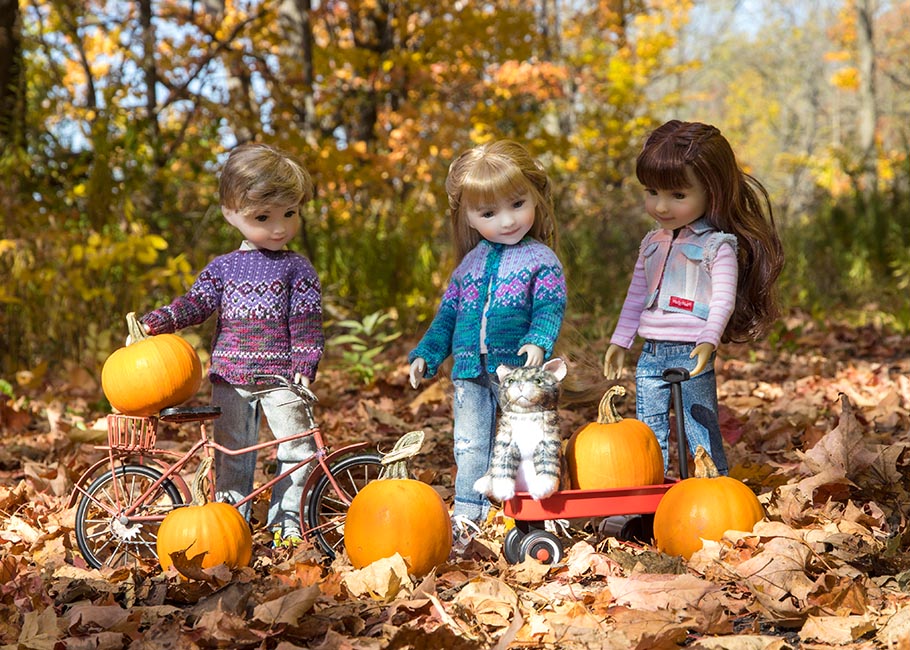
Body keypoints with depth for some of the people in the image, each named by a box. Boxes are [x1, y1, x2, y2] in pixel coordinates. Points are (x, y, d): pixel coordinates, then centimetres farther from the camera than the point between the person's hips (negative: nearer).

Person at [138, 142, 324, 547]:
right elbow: (195, 305, 5)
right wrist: (152, 323, -9)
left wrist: (304, 365, -15)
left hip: (282, 376, -2)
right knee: (231, 452, 7)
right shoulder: (223, 268, 8)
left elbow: (306, 323, -3)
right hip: (231, 377, 2)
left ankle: (286, 518, 12)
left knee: (297, 448, -2)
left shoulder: (297, 268, 1)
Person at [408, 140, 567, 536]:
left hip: (517, 369, -5)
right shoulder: (471, 263, 13)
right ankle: (467, 512, 18)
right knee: (470, 446, 9)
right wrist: (425, 355, 13)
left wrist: (538, 342, -27)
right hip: (470, 372, 5)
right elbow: (448, 313, 19)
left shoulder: (541, 259, -1)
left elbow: (550, 308, -9)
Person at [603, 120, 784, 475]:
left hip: (692, 355, -6)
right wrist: (619, 341, 23)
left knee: (701, 436, -3)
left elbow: (723, 299, -14)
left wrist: (709, 341, -27)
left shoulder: (718, 246, -7)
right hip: (650, 354, 7)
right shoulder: (652, 243, 13)